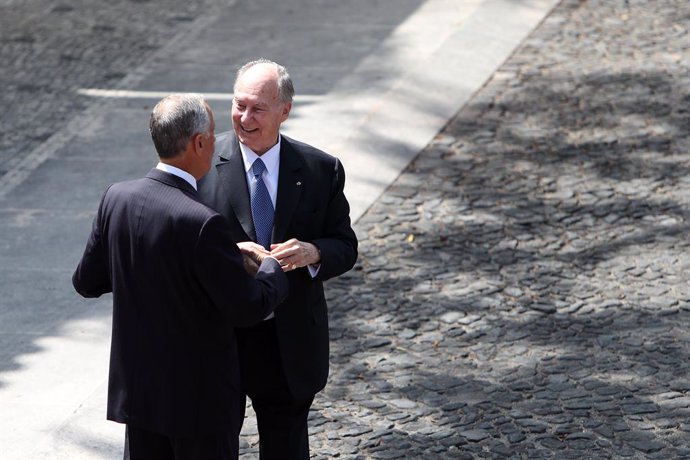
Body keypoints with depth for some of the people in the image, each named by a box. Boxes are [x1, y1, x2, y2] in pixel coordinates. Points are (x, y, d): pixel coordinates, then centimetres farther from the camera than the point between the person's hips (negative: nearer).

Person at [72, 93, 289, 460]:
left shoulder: (117, 198, -6)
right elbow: (249, 307, -20)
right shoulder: (202, 224, -26)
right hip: (198, 396, -6)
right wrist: (272, 267, -1)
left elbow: (86, 282, 5)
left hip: (136, 387, 6)